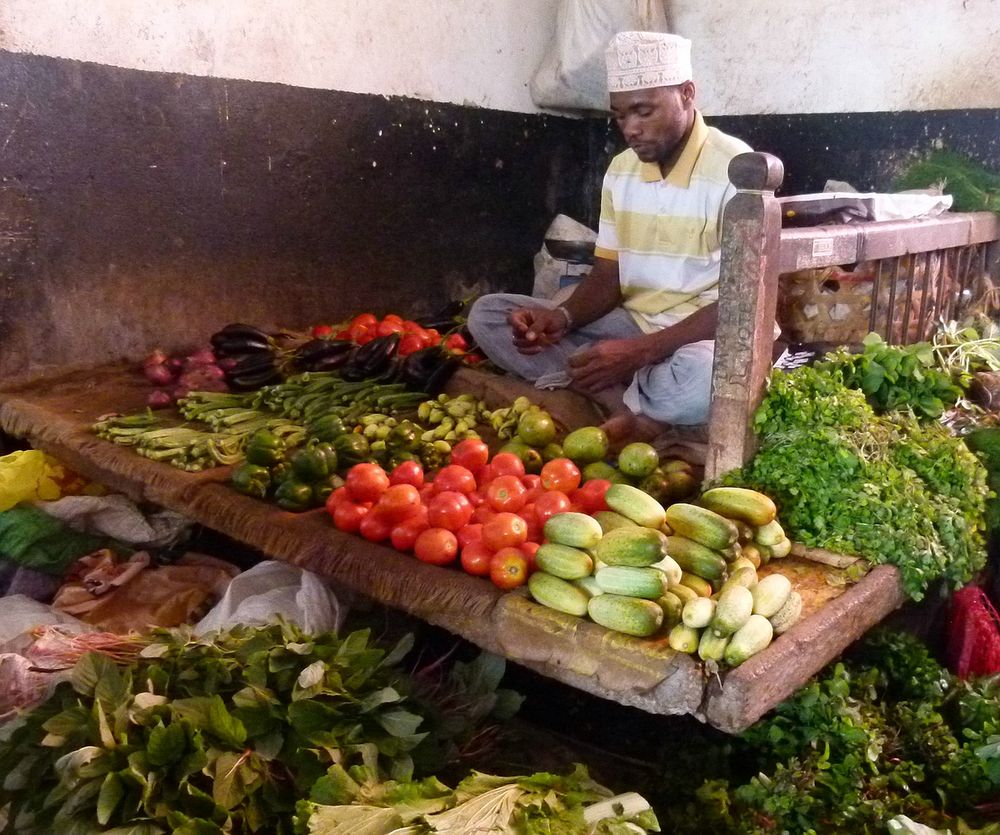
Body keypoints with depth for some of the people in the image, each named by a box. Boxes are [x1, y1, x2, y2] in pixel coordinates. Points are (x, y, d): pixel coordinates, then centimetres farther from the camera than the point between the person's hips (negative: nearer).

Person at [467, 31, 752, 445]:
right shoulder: (621, 170, 6)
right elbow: (608, 275, 9)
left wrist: (641, 352, -29)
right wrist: (562, 318, -14)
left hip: (707, 336, -7)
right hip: (633, 326, 7)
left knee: (696, 378, -45)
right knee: (488, 315, -8)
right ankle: (632, 411, -22)